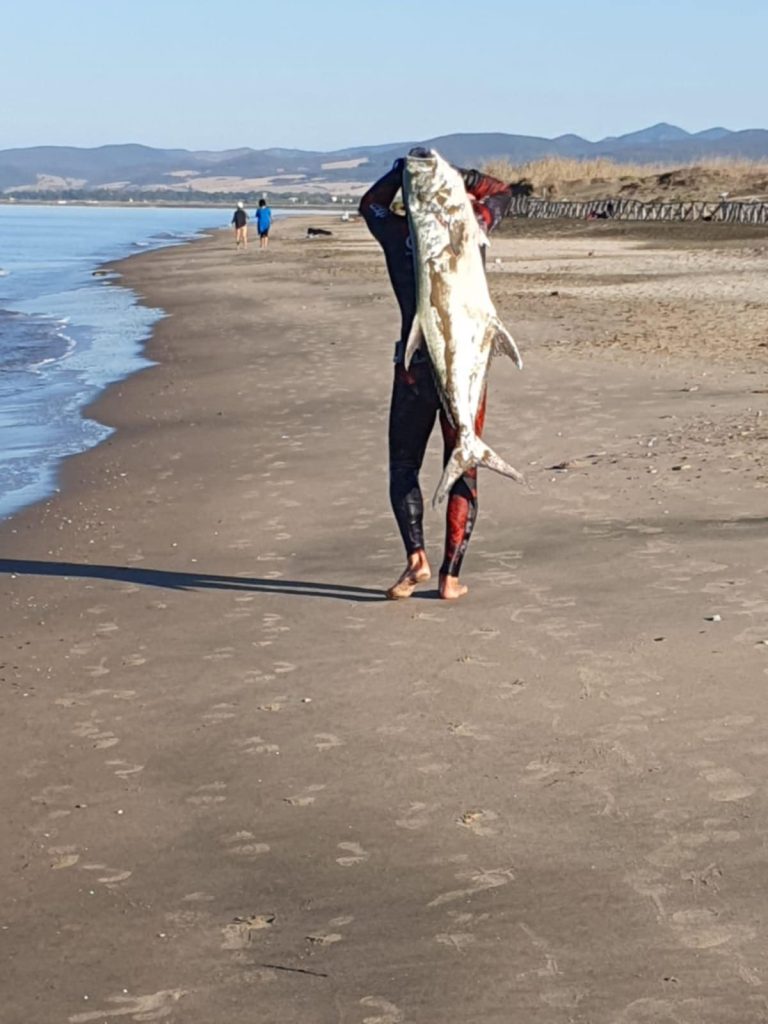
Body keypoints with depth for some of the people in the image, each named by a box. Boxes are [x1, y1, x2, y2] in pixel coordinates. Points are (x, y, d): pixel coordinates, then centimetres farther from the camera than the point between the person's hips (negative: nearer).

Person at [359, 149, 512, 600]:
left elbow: (371, 202, 22)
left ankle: (417, 557, -3)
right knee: (463, 473, 7)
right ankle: (451, 575, 4)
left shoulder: (399, 236, -1)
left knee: (404, 465, 14)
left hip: (415, 367, 0)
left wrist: (402, 170, 15)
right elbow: (502, 192, 19)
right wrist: (454, 174, 9)